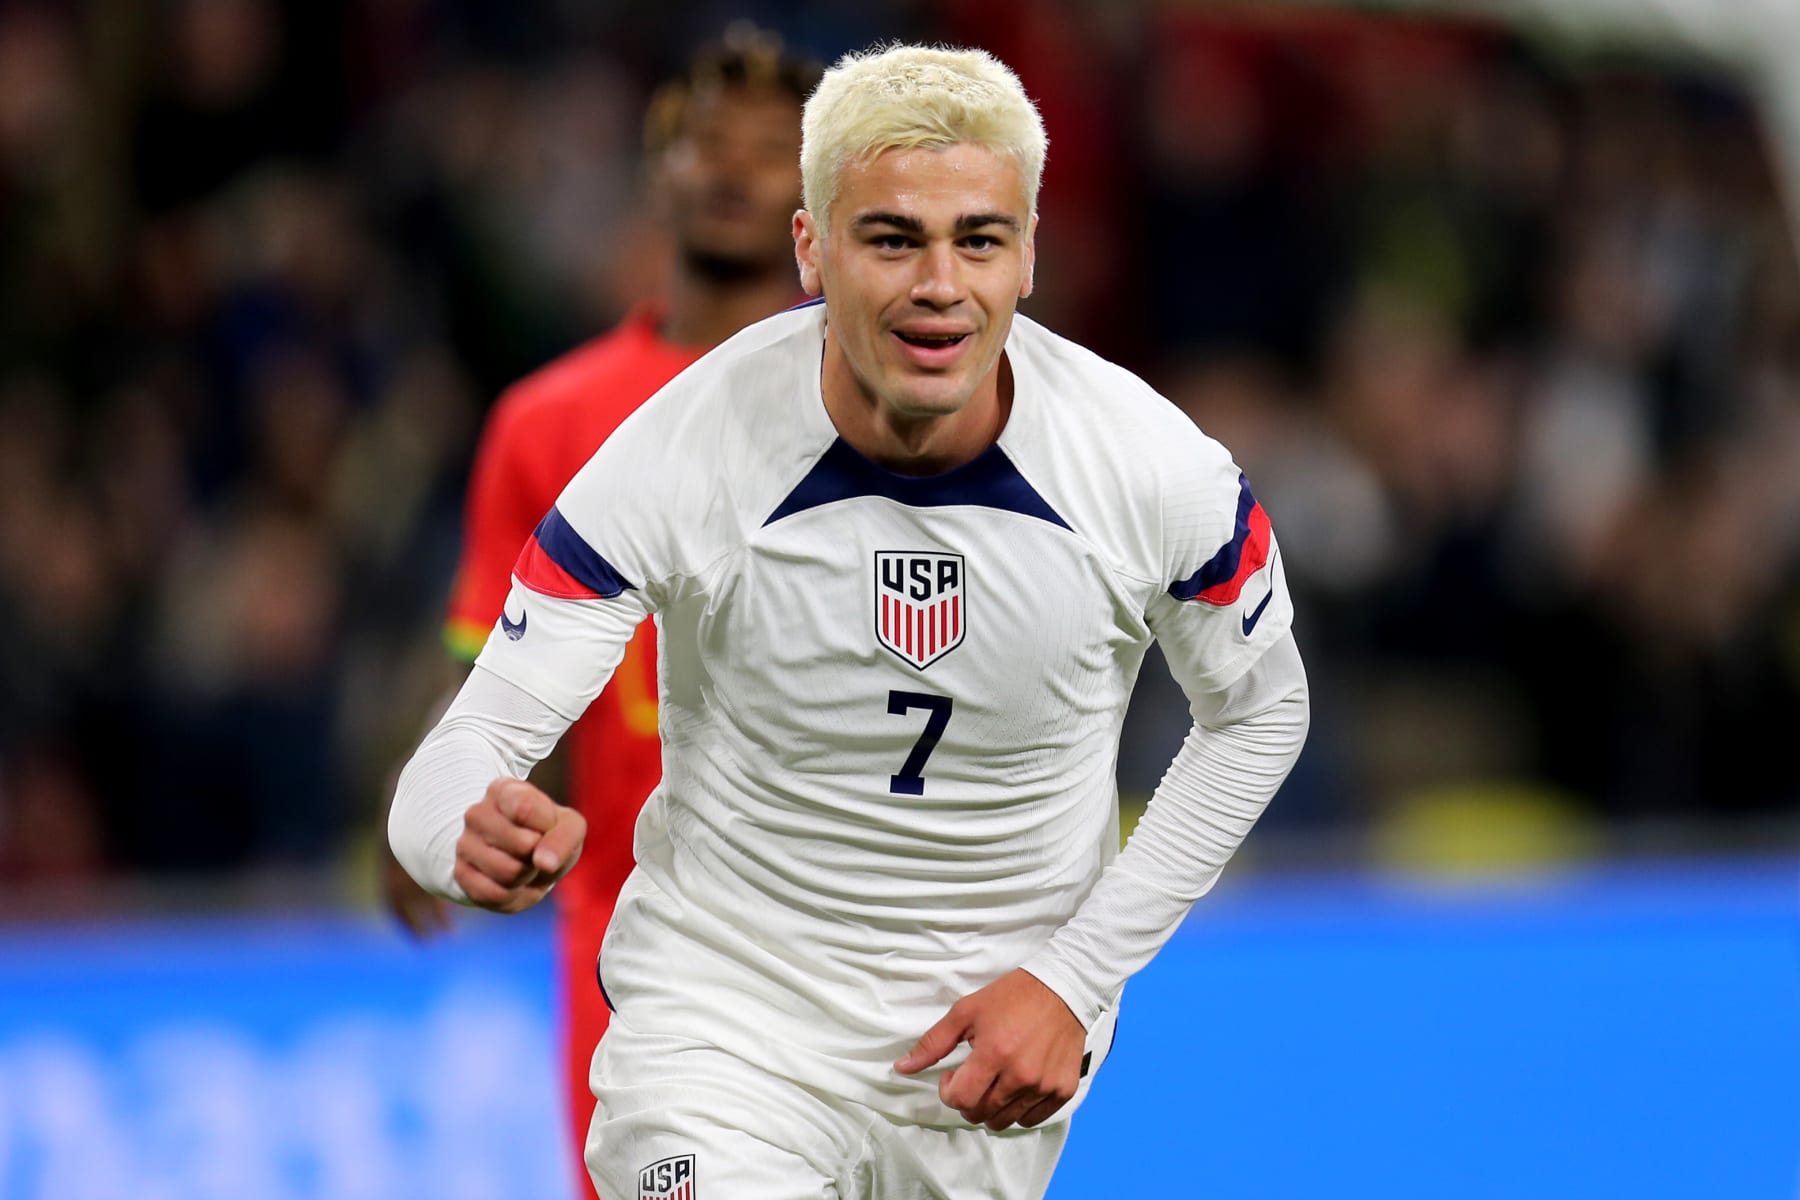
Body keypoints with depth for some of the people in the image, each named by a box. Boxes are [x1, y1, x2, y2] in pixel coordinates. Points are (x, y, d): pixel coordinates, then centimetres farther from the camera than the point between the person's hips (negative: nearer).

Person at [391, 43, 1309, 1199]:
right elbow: (470, 750, -19)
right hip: (726, 1007, -3)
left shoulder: (1157, 472, -15)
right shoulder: (683, 455, -20)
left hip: (998, 1033, 3)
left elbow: (1258, 714, 4)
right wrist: (478, 837, -44)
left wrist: (1075, 978, -5)